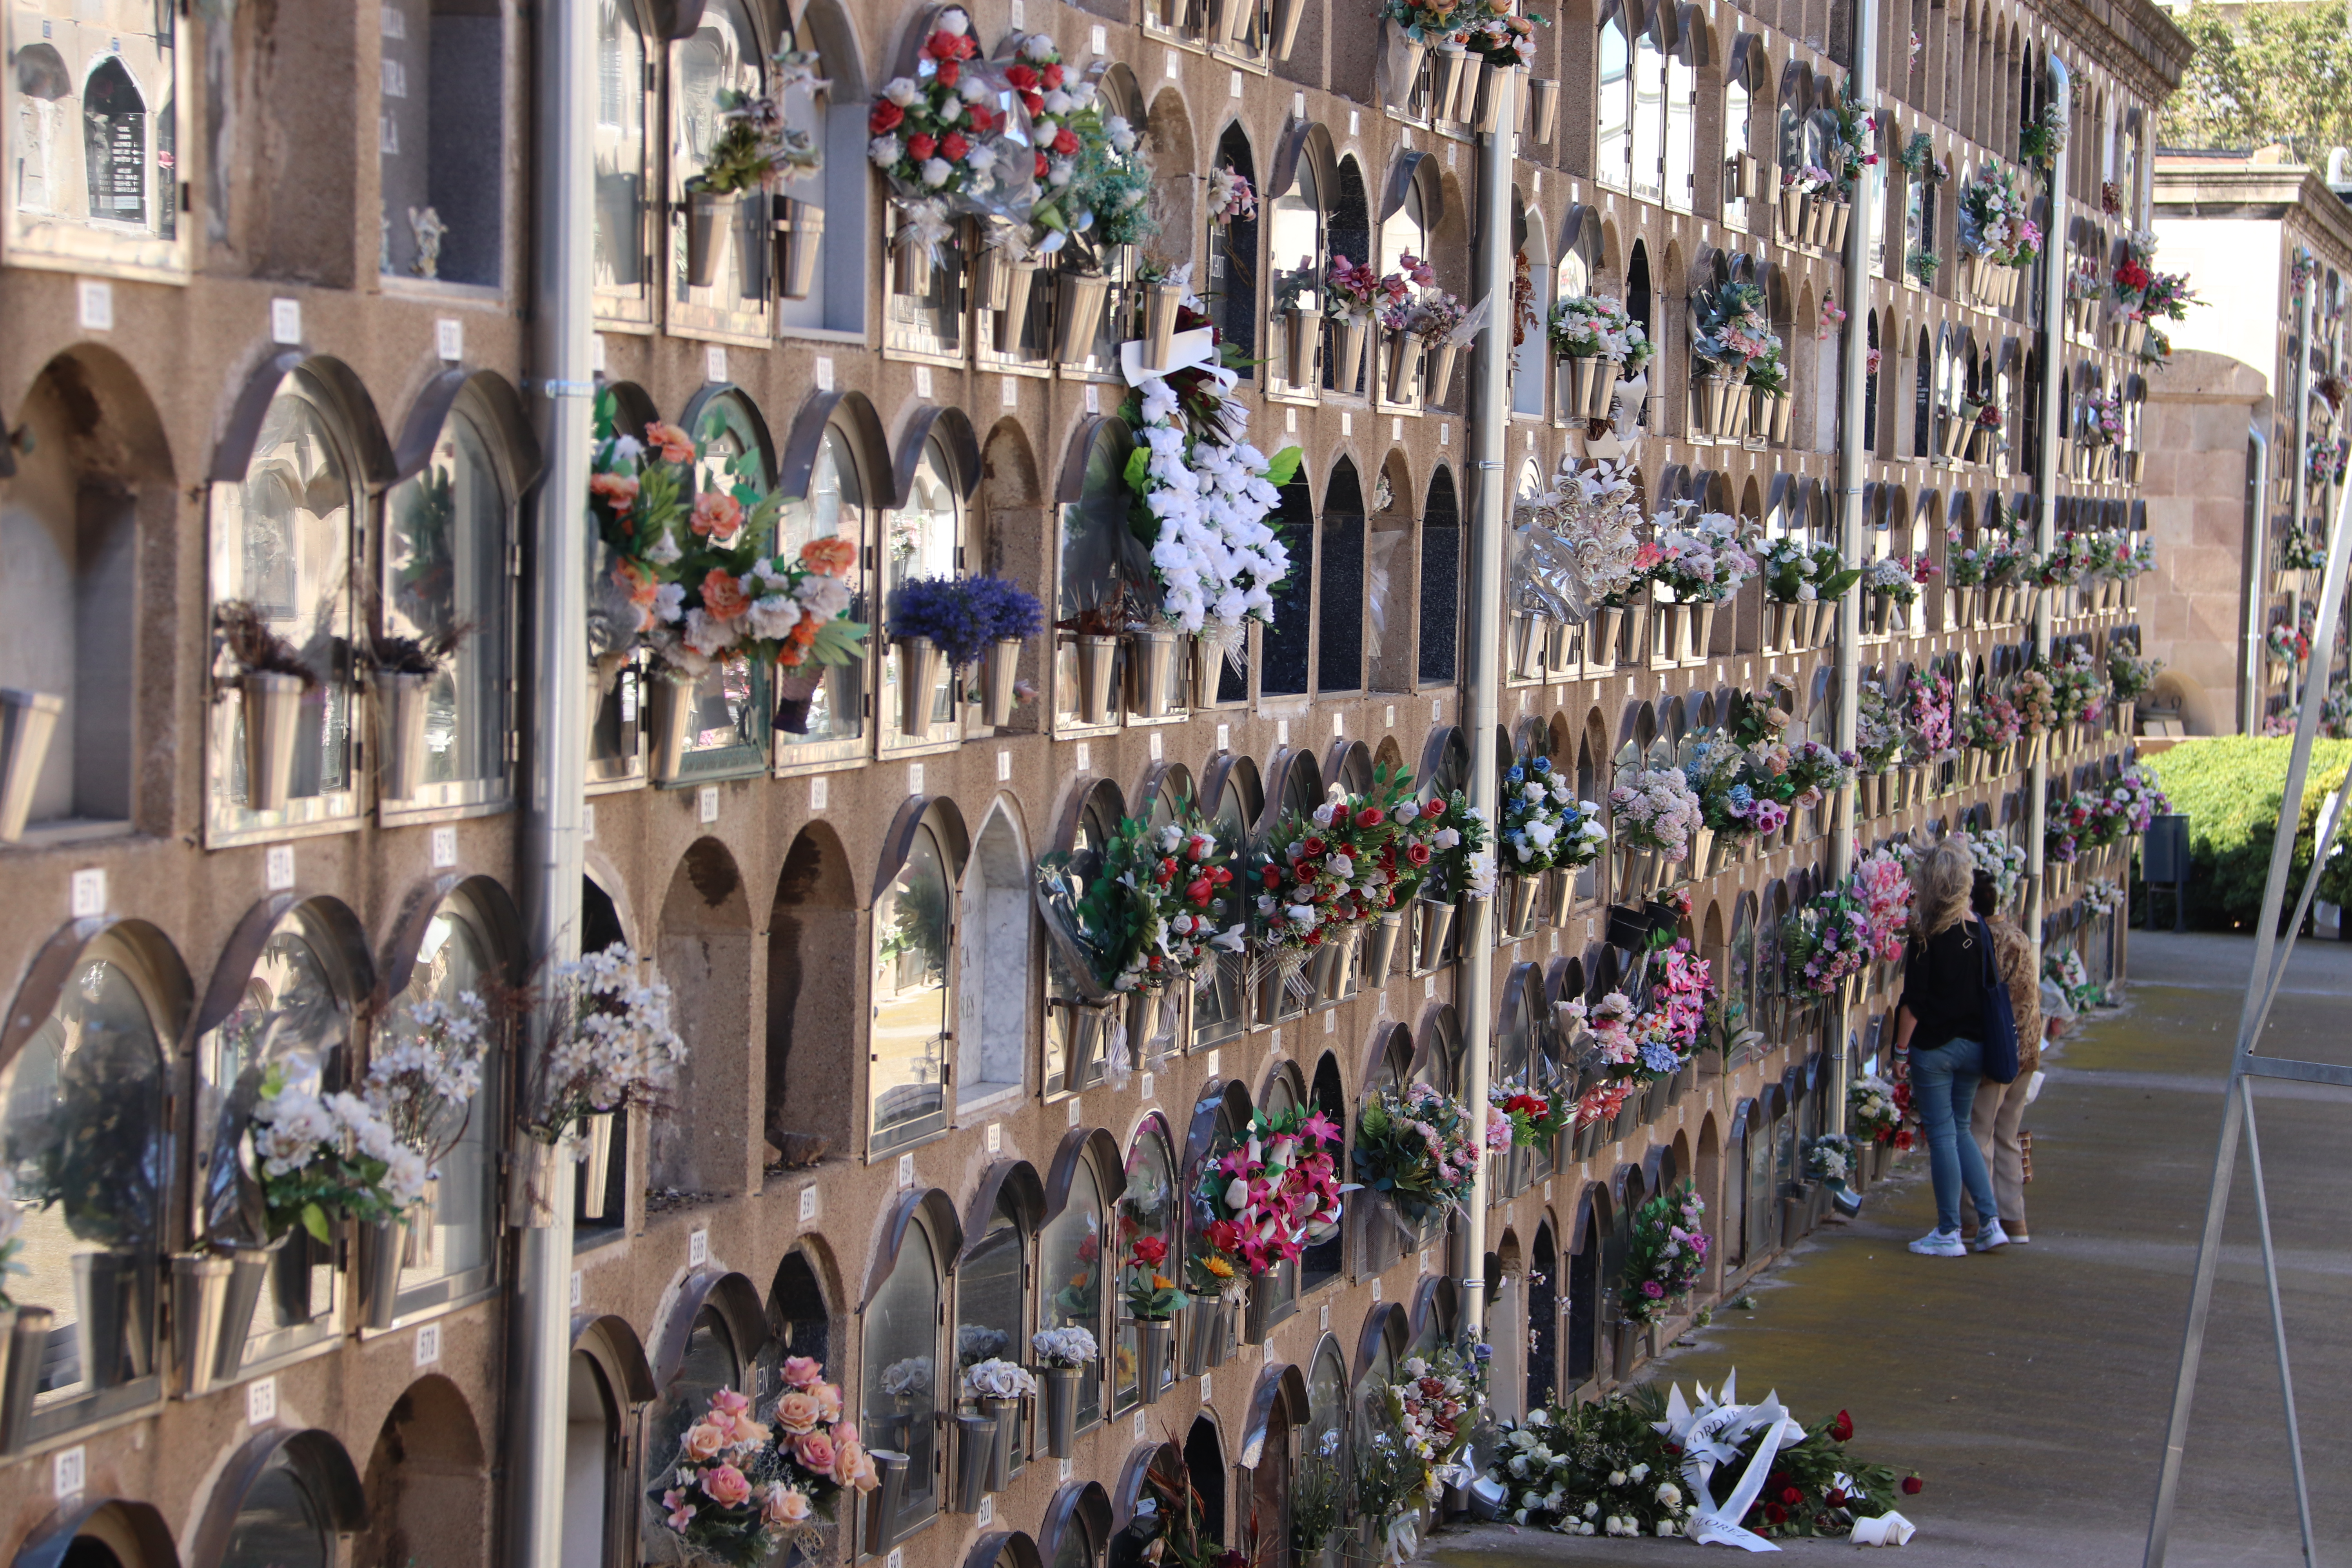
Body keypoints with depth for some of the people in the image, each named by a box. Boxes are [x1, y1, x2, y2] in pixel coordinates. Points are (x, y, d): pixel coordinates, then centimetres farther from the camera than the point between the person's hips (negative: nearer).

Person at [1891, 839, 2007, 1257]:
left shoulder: (1928, 936, -14)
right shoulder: (1979, 932, 3)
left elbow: (1914, 1001, -14)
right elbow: (1987, 991, 10)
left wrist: (1902, 1047, -6)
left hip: (1934, 1047, -6)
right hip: (1972, 1045, 6)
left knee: (1942, 1135, 0)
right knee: (1960, 1130, 17)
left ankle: (1948, 1234, 4)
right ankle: (1991, 1222, 11)